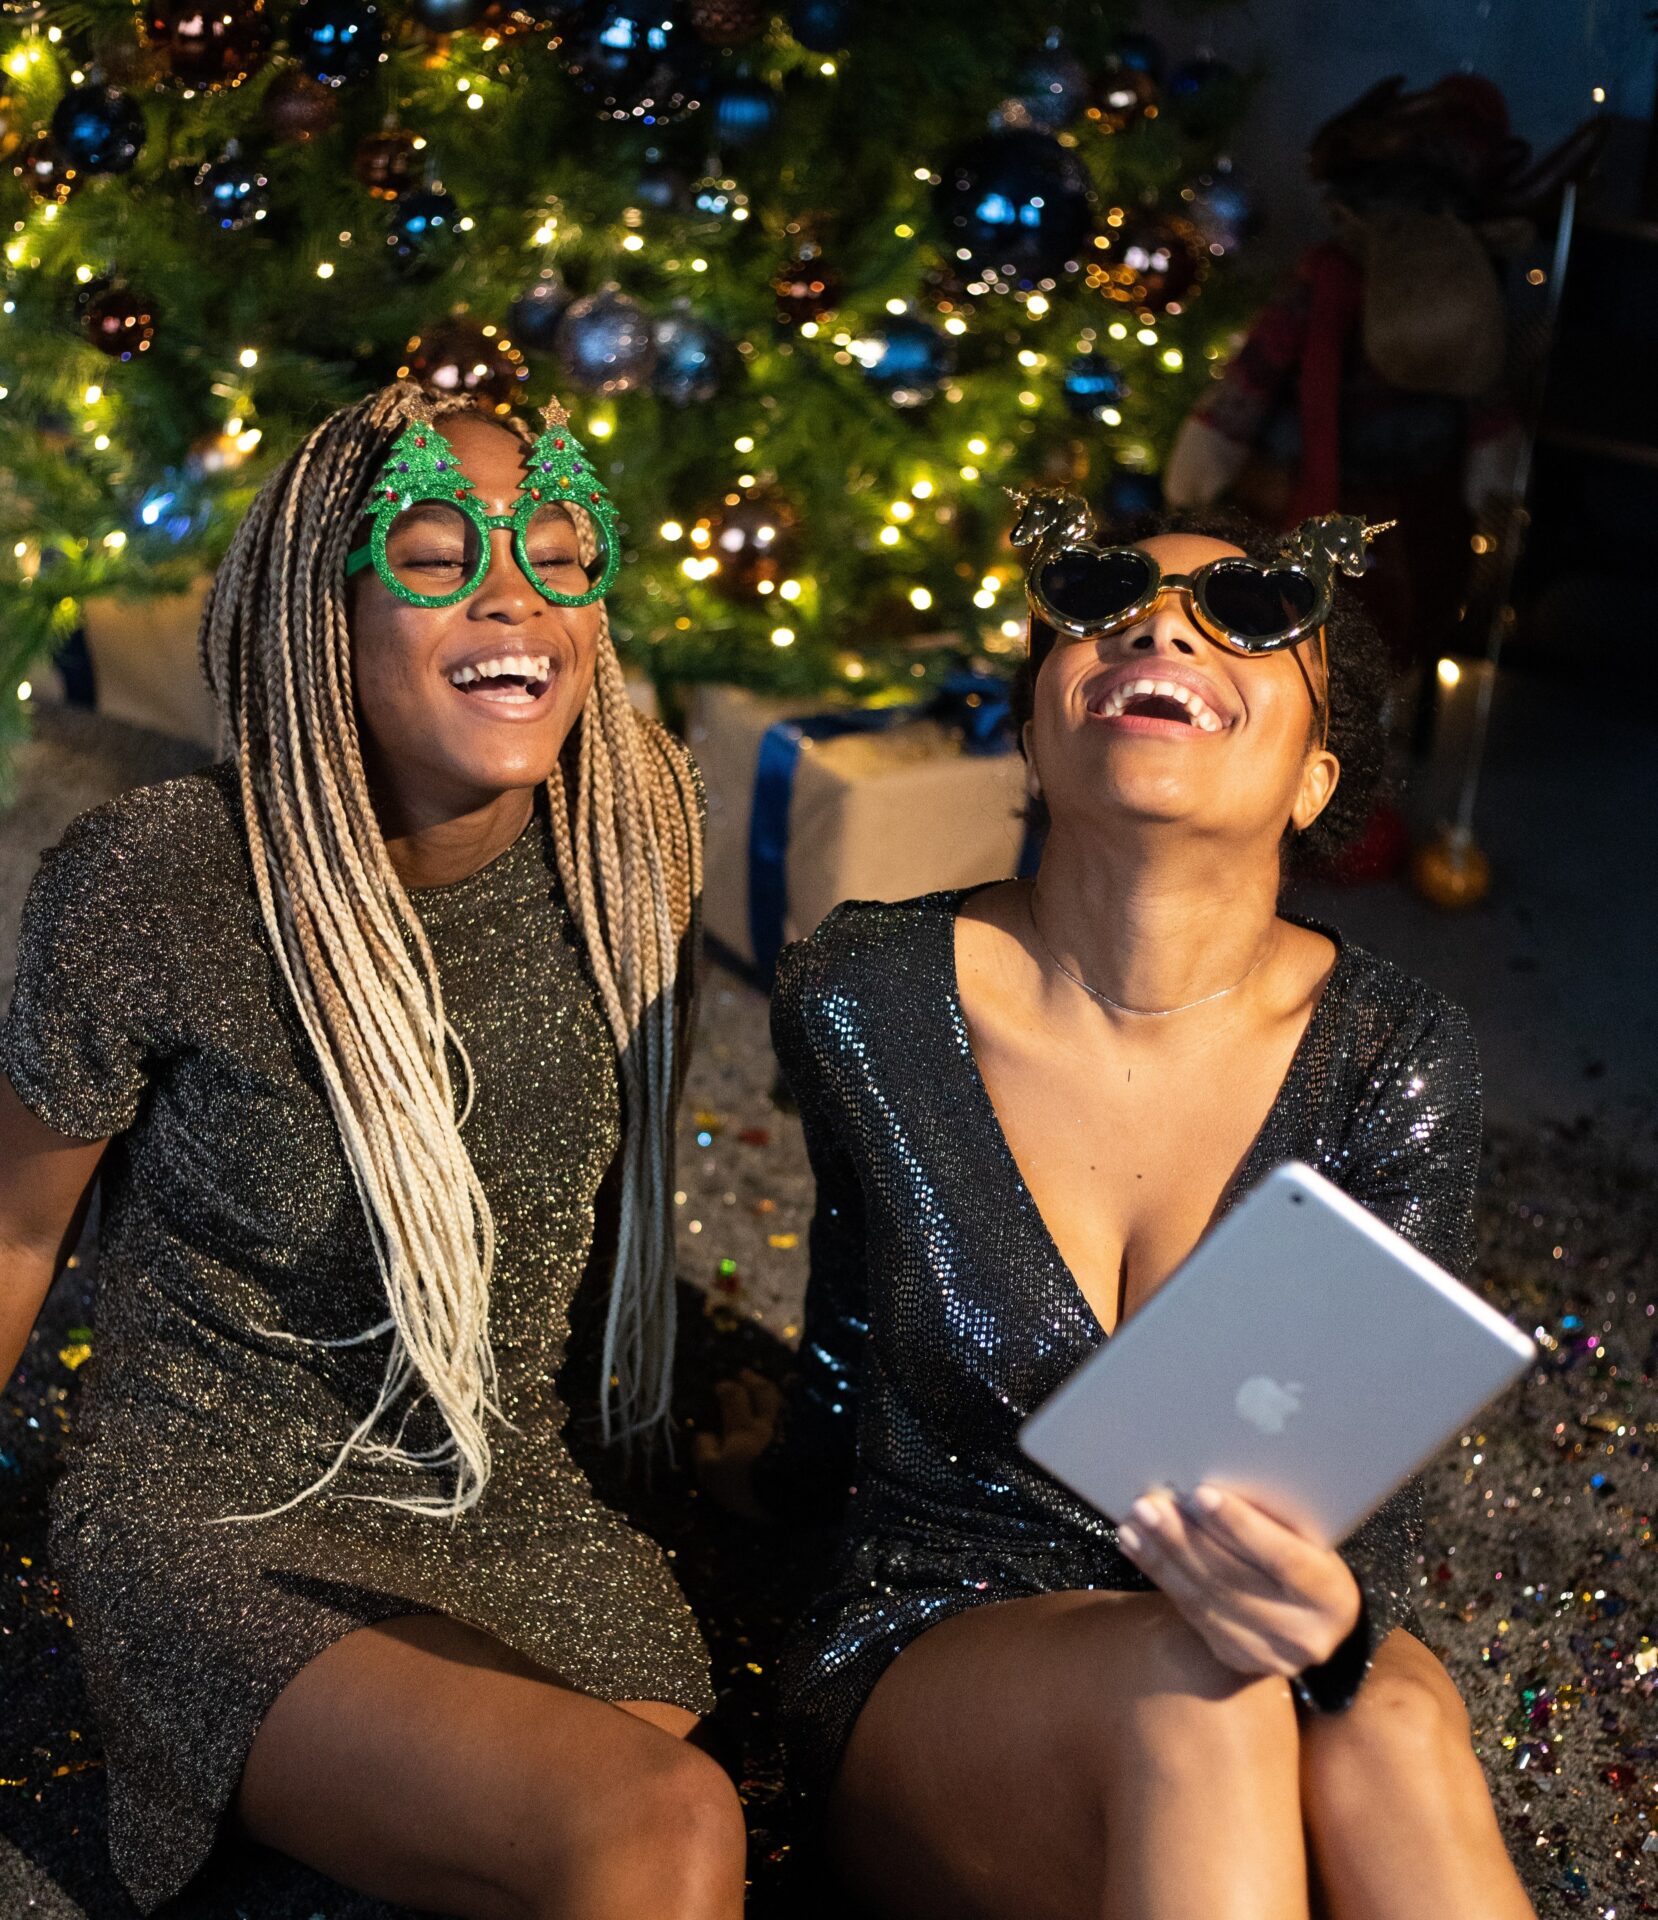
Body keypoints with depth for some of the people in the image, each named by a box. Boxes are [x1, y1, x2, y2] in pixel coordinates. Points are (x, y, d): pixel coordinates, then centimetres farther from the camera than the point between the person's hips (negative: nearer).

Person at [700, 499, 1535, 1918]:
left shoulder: (1396, 1062, -10)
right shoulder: (865, 1000, -11)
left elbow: (1378, 1492, -13)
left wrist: (1335, 1613, -35)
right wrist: (790, 1458, 26)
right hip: (927, 1673, 0)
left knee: (1393, 1722, -33)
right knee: (1189, 1686, -33)